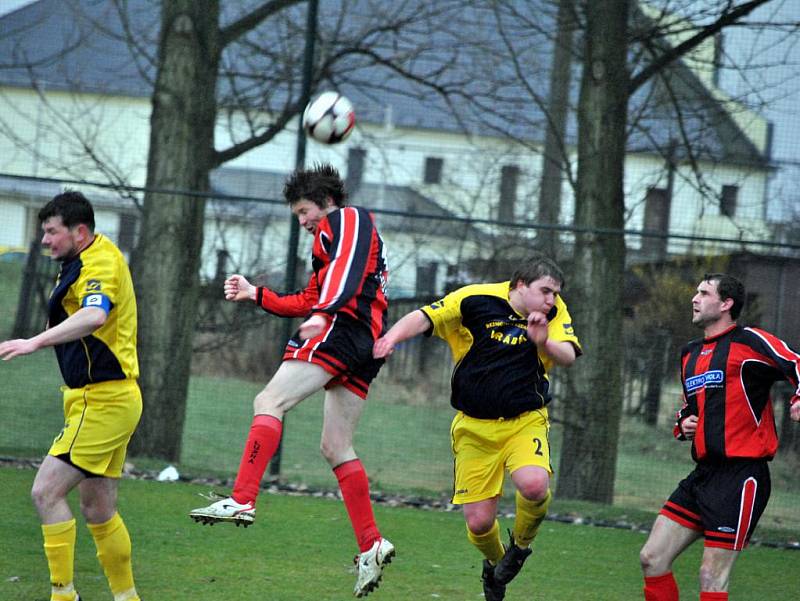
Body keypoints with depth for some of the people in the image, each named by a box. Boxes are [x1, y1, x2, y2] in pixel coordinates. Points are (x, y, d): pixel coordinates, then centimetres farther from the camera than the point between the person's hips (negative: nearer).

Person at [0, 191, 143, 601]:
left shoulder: (100, 264, -18)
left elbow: (94, 316, -39)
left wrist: (35, 342, -49)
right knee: (98, 511, 14)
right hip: (105, 399, 10)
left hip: (104, 401, -10)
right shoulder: (88, 261, 14)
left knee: (46, 492, -14)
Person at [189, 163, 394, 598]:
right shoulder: (331, 240, 36)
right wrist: (256, 295, 33)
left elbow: (346, 270, -15)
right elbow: (307, 301, 38)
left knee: (269, 403, -17)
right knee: (336, 448, 7)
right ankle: (371, 545, 0)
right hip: (365, 349, 10)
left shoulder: (347, 219, 6)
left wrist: (323, 313, -29)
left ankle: (241, 501, -31)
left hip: (341, 328, -10)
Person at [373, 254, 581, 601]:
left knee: (534, 485, -31)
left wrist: (544, 343, -32)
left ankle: (521, 545, 2)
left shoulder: (553, 312, -3)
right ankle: (494, 564, 33)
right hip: (474, 426, 0)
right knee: (478, 522, -4)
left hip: (525, 421, 0)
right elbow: (423, 318, -9)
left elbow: (568, 357, -12)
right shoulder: (475, 300, -10)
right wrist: (392, 337, -28)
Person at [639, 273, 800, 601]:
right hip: (704, 473, 9)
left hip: (740, 473, -9)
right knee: (652, 558, 4)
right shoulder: (690, 354, 20)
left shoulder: (749, 341, -5)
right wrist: (683, 423, 11)